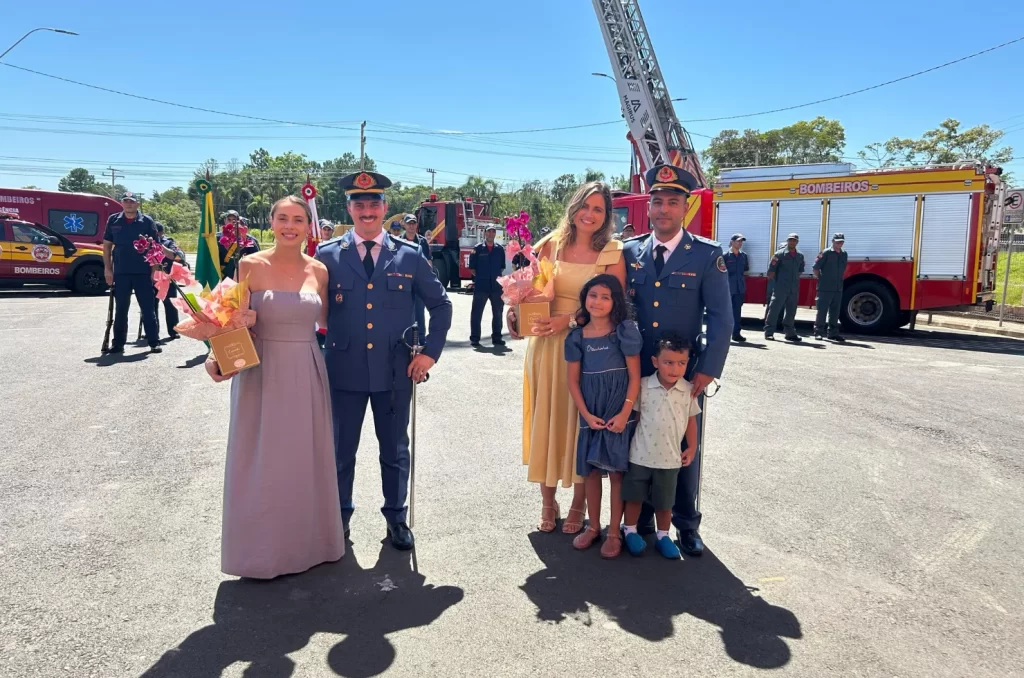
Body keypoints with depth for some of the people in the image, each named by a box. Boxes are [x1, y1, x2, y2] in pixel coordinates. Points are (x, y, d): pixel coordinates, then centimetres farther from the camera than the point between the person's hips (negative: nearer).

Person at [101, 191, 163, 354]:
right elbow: (107, 245, 10)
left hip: (143, 272, -2)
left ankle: (154, 343, 6)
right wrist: (107, 268, 3)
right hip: (120, 272, 2)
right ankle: (118, 344, 15)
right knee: (120, 310, 8)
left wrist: (154, 270, -4)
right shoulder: (113, 220, 7)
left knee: (148, 309, 1)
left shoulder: (147, 221, 1)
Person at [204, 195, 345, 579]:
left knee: (306, 461, 12)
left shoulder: (319, 271, 3)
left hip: (306, 376, 3)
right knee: (262, 463, 7)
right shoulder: (250, 266, -4)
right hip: (261, 375, -2)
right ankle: (262, 550, 25)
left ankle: (306, 542, 32)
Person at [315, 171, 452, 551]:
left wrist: (431, 351, 0)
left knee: (395, 449, 13)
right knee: (341, 449, 13)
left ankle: (396, 516, 31)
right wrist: (319, 351, -6)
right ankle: (339, 517, 32)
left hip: (395, 372, 0)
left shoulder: (409, 255, 1)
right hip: (344, 370, 0)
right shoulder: (328, 255, 0)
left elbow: (441, 305, 7)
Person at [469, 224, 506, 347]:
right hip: (480, 286, -3)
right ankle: (474, 338, 6)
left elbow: (502, 267, 16)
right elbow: (472, 267, 4)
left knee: (498, 312, 9)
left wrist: (498, 276, 2)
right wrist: (479, 277, -2)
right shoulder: (478, 248, 1)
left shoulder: (500, 249, 10)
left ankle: (496, 337, 19)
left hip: (496, 286, 3)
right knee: (477, 313, 0)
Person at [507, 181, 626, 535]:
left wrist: (570, 320, -22)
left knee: (581, 422, 6)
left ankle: (578, 504, 24)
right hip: (545, 344, 2)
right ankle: (547, 501, 25)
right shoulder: (550, 244, 4)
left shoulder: (612, 254, -3)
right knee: (545, 419, 9)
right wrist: (513, 310, -14)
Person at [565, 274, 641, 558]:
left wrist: (624, 413, -13)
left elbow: (634, 376, -6)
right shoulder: (577, 336, 1)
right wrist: (586, 414, -6)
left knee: (616, 472, 5)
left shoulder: (624, 332, -6)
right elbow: (573, 381, 3)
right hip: (590, 415, 3)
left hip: (619, 415, -3)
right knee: (591, 470, 12)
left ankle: (614, 532, 17)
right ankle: (593, 526, 28)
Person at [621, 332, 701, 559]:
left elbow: (691, 419, 5)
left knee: (665, 501, 15)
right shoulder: (642, 386, -12)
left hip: (670, 457, 1)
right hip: (641, 454, -1)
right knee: (634, 496, 14)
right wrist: (626, 442, -1)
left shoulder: (688, 390, -6)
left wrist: (691, 448, 6)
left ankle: (663, 535, 33)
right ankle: (630, 531, 33)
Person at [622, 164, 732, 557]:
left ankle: (686, 524, 26)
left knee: (686, 448, 9)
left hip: (685, 372, -2)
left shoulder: (707, 255, -4)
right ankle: (640, 518, 27)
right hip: (636, 370, 2)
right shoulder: (630, 252, 4)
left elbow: (721, 318, -6)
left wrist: (708, 370, -12)